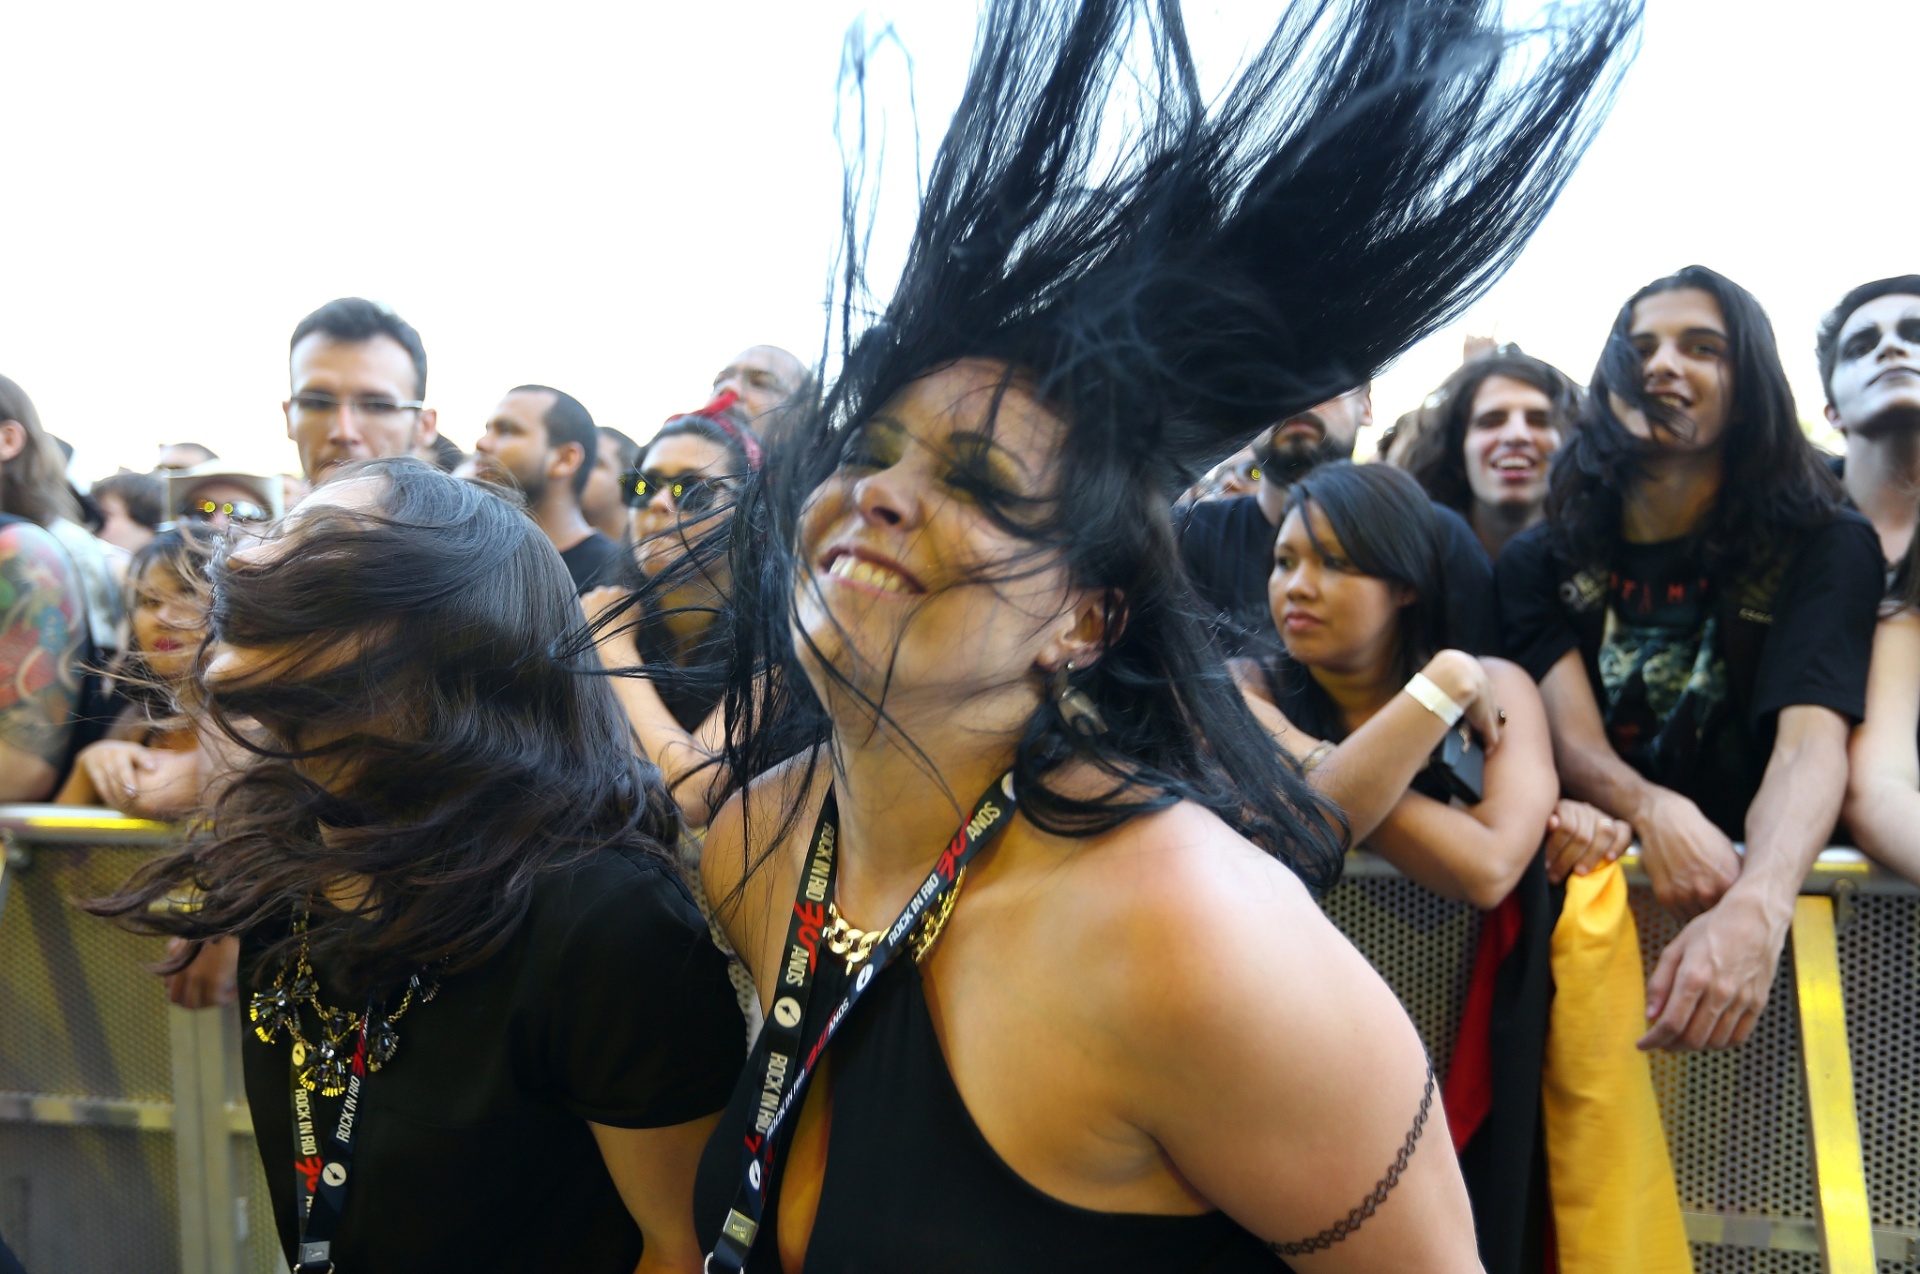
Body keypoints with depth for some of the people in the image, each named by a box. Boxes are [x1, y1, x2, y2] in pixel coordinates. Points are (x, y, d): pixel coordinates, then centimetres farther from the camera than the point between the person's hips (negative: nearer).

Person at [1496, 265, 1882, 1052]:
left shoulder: (1824, 547, 0)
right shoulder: (1540, 563, 8)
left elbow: (1812, 743, -16)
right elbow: (1570, 738, -6)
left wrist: (1758, 906, -37)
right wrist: (1653, 812, -30)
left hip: (1754, 873, -2)